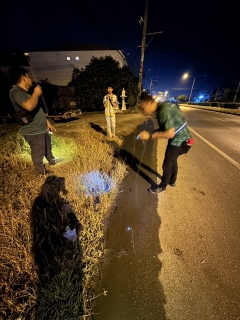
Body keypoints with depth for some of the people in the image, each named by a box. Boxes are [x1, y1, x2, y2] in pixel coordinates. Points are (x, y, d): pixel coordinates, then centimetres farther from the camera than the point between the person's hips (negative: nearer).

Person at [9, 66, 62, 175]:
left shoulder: (25, 92, 16)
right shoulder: (16, 92, -18)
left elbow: (38, 111, 18)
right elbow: (29, 106, -37)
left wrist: (47, 122, 16)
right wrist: (36, 93, -21)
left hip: (41, 128, 10)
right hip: (33, 132, -10)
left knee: (47, 145, 26)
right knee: (38, 152, 6)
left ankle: (51, 160, 49)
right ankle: (41, 170, 27)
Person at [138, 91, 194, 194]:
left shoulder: (164, 110, -27)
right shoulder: (161, 107, 2)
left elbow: (170, 133, -30)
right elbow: (164, 128, 7)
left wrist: (150, 135, -27)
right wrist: (149, 133, -5)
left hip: (179, 140, -10)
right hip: (178, 138, 10)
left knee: (167, 164, 3)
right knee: (172, 160, 24)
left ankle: (162, 186, 24)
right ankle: (172, 181, 44)